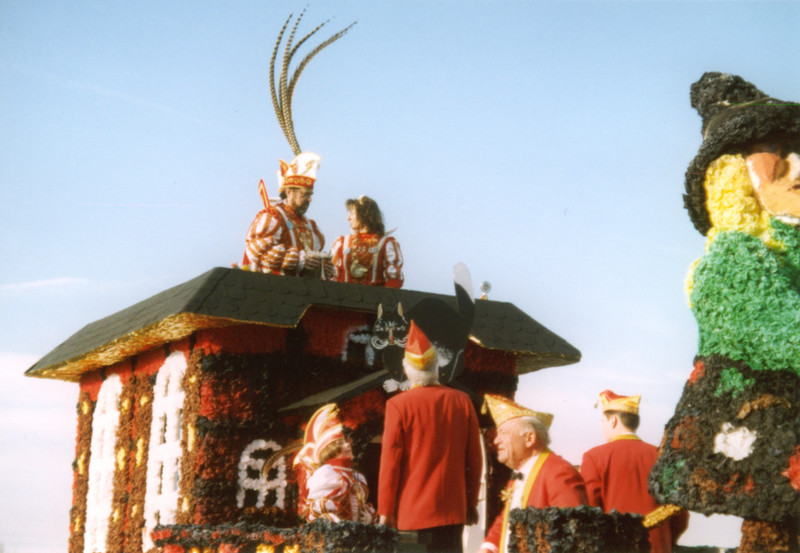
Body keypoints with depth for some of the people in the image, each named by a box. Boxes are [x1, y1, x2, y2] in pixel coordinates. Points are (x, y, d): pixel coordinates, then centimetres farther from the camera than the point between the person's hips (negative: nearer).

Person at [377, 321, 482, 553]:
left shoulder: (398, 405, -8)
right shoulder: (462, 401, 1)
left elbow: (390, 462, -6)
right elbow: (475, 458, 6)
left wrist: (385, 511, 1)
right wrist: (471, 503, 16)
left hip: (412, 511, -3)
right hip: (453, 510, 3)